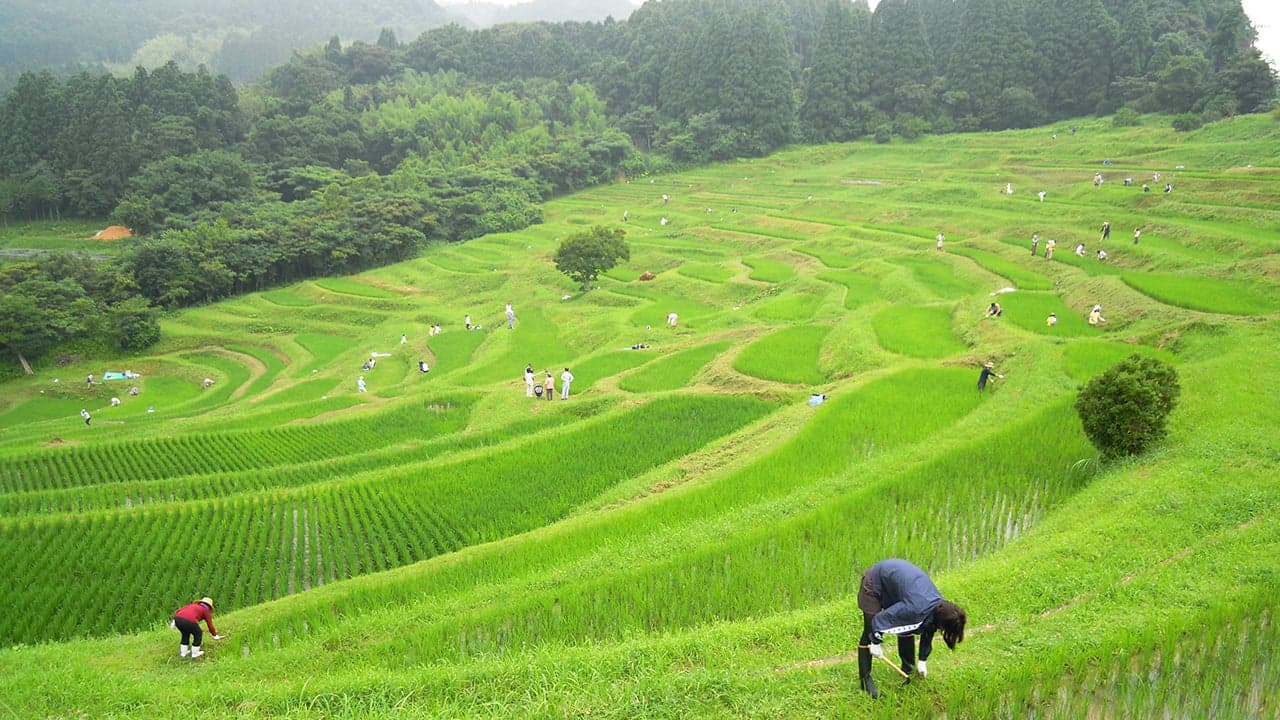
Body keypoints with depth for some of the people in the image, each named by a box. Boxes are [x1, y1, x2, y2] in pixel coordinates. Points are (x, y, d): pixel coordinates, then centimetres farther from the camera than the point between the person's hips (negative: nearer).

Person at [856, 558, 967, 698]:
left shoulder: (940, 606, -10)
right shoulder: (916, 608, -36)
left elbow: (928, 633, 8)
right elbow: (881, 618, -27)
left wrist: (923, 660, 16)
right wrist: (876, 643, -13)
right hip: (875, 581, -8)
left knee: (908, 627, 9)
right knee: (870, 631, -8)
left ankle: (908, 668, 27)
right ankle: (865, 678, 2)